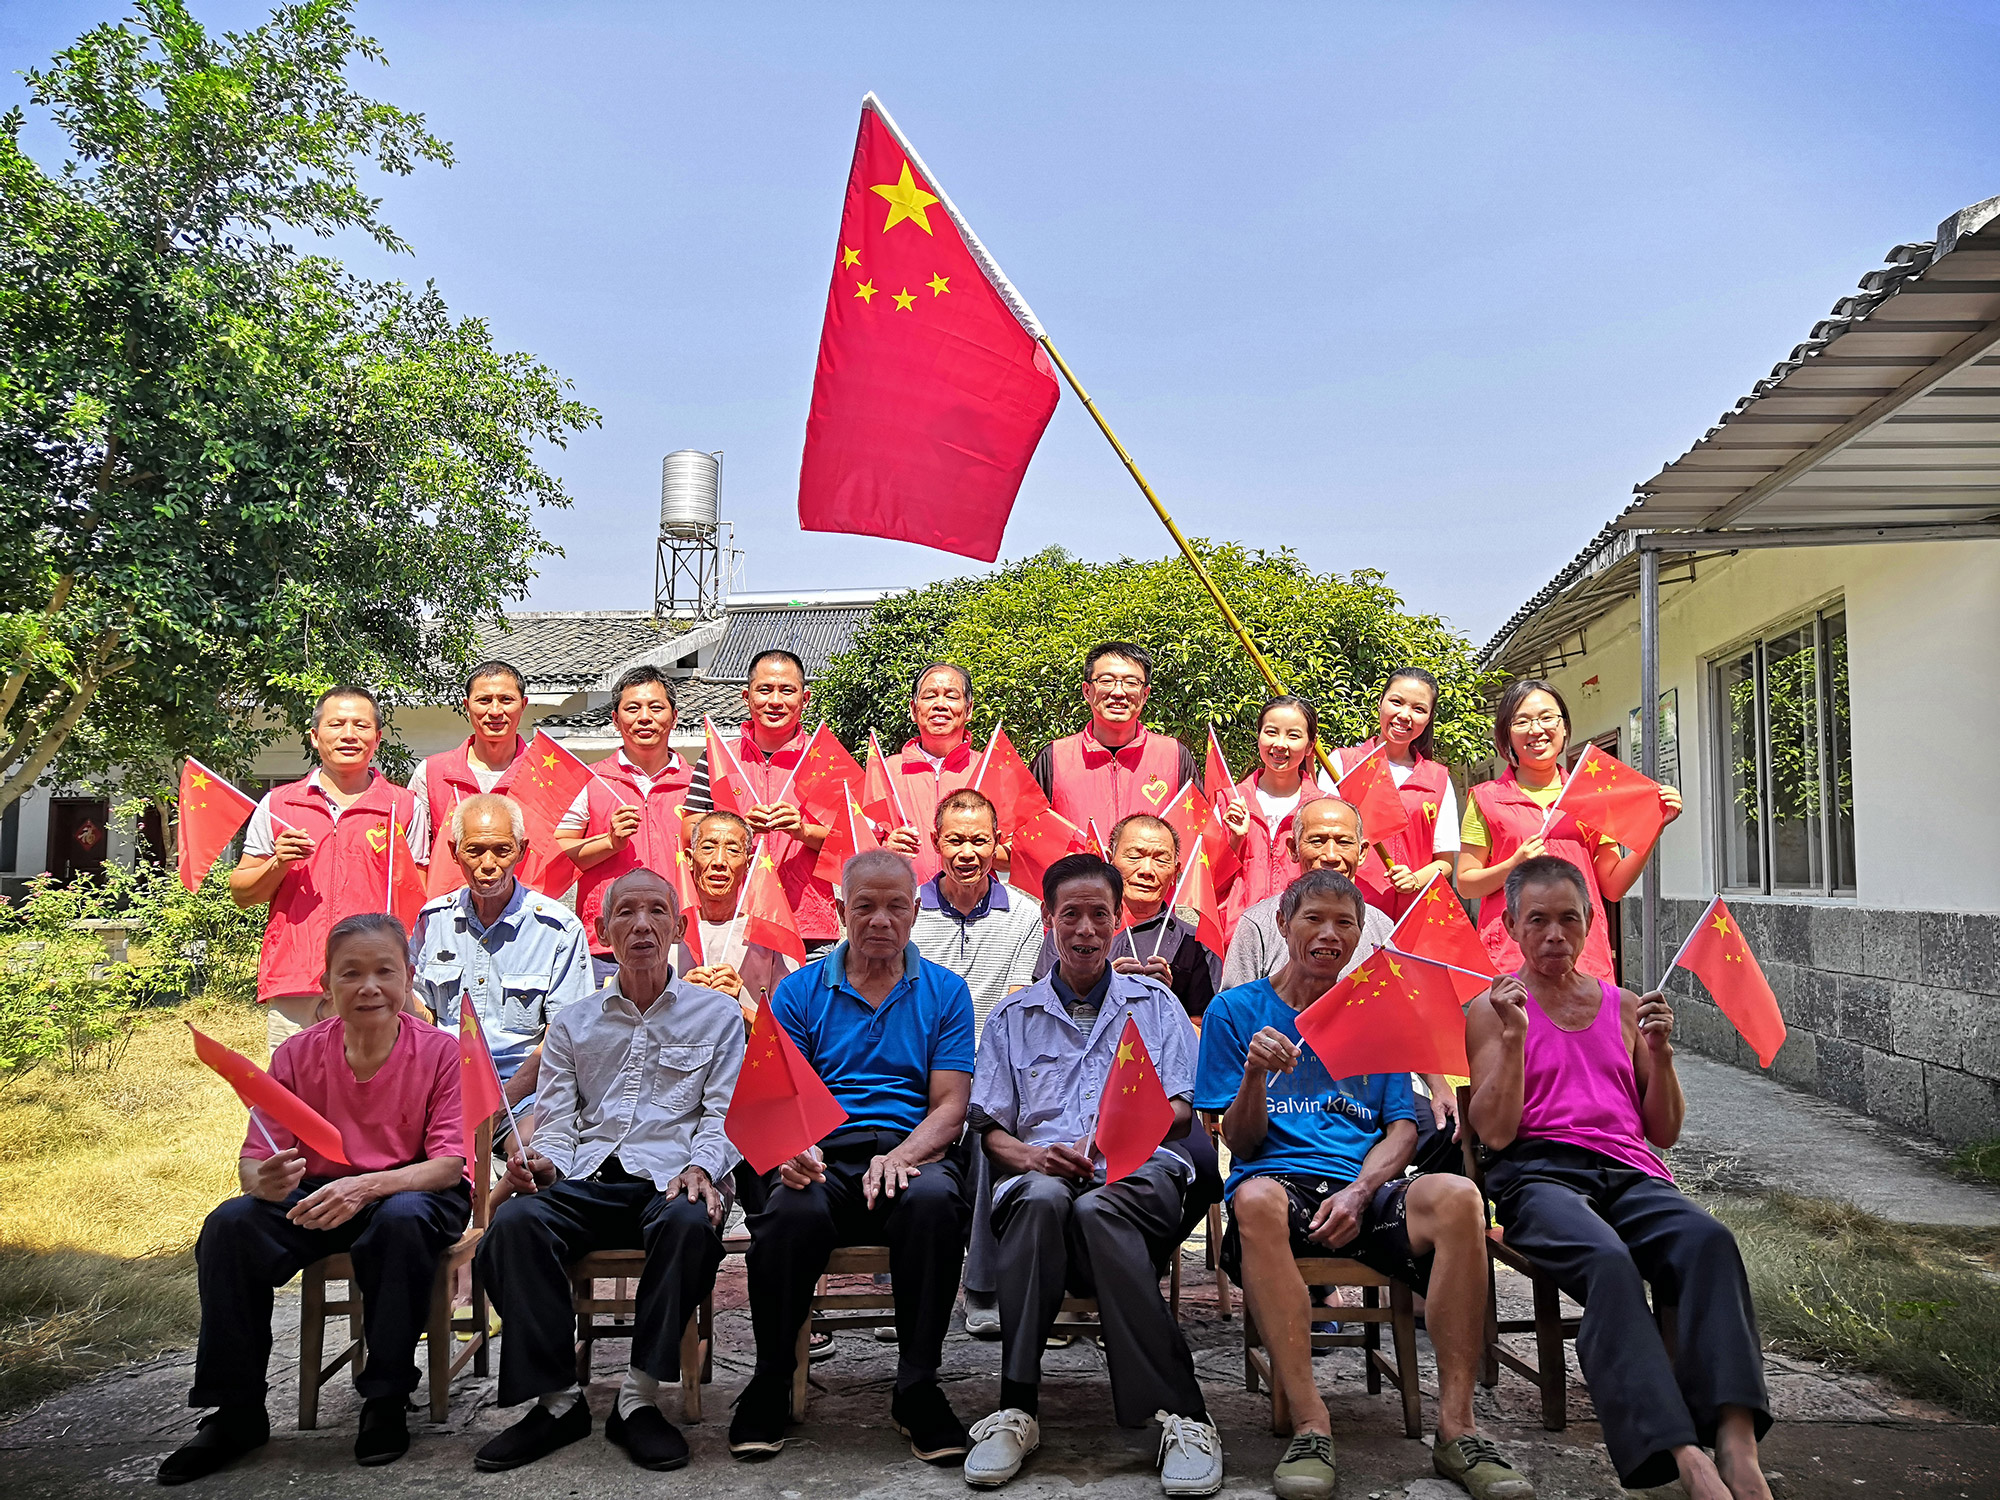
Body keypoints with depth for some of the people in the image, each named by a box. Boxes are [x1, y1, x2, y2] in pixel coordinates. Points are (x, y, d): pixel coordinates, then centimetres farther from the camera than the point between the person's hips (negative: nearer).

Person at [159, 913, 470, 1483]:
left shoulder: (440, 1052, -14)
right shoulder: (297, 1054, -6)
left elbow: (448, 1164, -18)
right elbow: (252, 1161, -4)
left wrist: (366, 1186, -35)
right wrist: (265, 1181, -30)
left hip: (413, 1191, -3)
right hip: (316, 1195, 3)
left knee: (401, 1219, -37)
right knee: (230, 1224, -22)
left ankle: (386, 1402, -15)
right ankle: (236, 1412, -5)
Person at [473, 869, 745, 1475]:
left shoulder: (718, 1014, 15)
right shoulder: (572, 1024, 22)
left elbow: (723, 1113, 5)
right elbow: (557, 1119, 15)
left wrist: (700, 1168, -15)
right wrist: (542, 1162, -8)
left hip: (671, 1175, -2)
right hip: (586, 1178, 2)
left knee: (690, 1224, -37)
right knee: (513, 1223, -30)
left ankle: (639, 1397, -22)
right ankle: (557, 1399, -18)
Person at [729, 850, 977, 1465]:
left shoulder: (945, 991, 11)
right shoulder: (799, 991, 13)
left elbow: (949, 1107, 3)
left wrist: (902, 1155, -18)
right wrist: (791, 1147, -19)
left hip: (913, 1151, 0)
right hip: (824, 1155, 1)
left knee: (933, 1200, -36)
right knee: (793, 1211, -34)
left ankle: (918, 1390, -17)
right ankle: (771, 1382, -8)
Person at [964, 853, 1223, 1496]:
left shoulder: (1154, 1002, 21)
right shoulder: (1013, 1018, 22)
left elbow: (1182, 1107, 10)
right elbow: (991, 1129, 14)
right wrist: (1031, 1155, -9)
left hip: (1141, 1171, -1)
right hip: (1041, 1171, 1)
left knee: (1097, 1208, -38)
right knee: (1041, 1197, -37)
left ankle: (1178, 1417, -38)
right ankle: (1017, 1409, -35)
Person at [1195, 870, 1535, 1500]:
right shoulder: (1235, 1011, 11)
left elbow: (1403, 1128, 12)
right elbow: (1240, 1144, 7)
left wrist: (1358, 1192, -9)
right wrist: (1254, 1075, -14)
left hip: (1366, 1187, 2)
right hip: (1279, 1179, -2)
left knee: (1457, 1195, -30)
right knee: (1256, 1199, -38)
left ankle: (1456, 1427, -24)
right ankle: (1310, 1426, -32)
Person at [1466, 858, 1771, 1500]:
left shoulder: (1624, 1006, 23)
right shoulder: (1493, 1008, 13)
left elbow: (1664, 1132, 21)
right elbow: (1495, 1132, 1)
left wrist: (1660, 1054, 5)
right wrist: (1514, 1038, -8)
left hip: (1630, 1174, 3)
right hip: (1538, 1173, -3)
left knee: (1710, 1241, -32)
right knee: (1608, 1262, -37)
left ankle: (1737, 1446, -42)